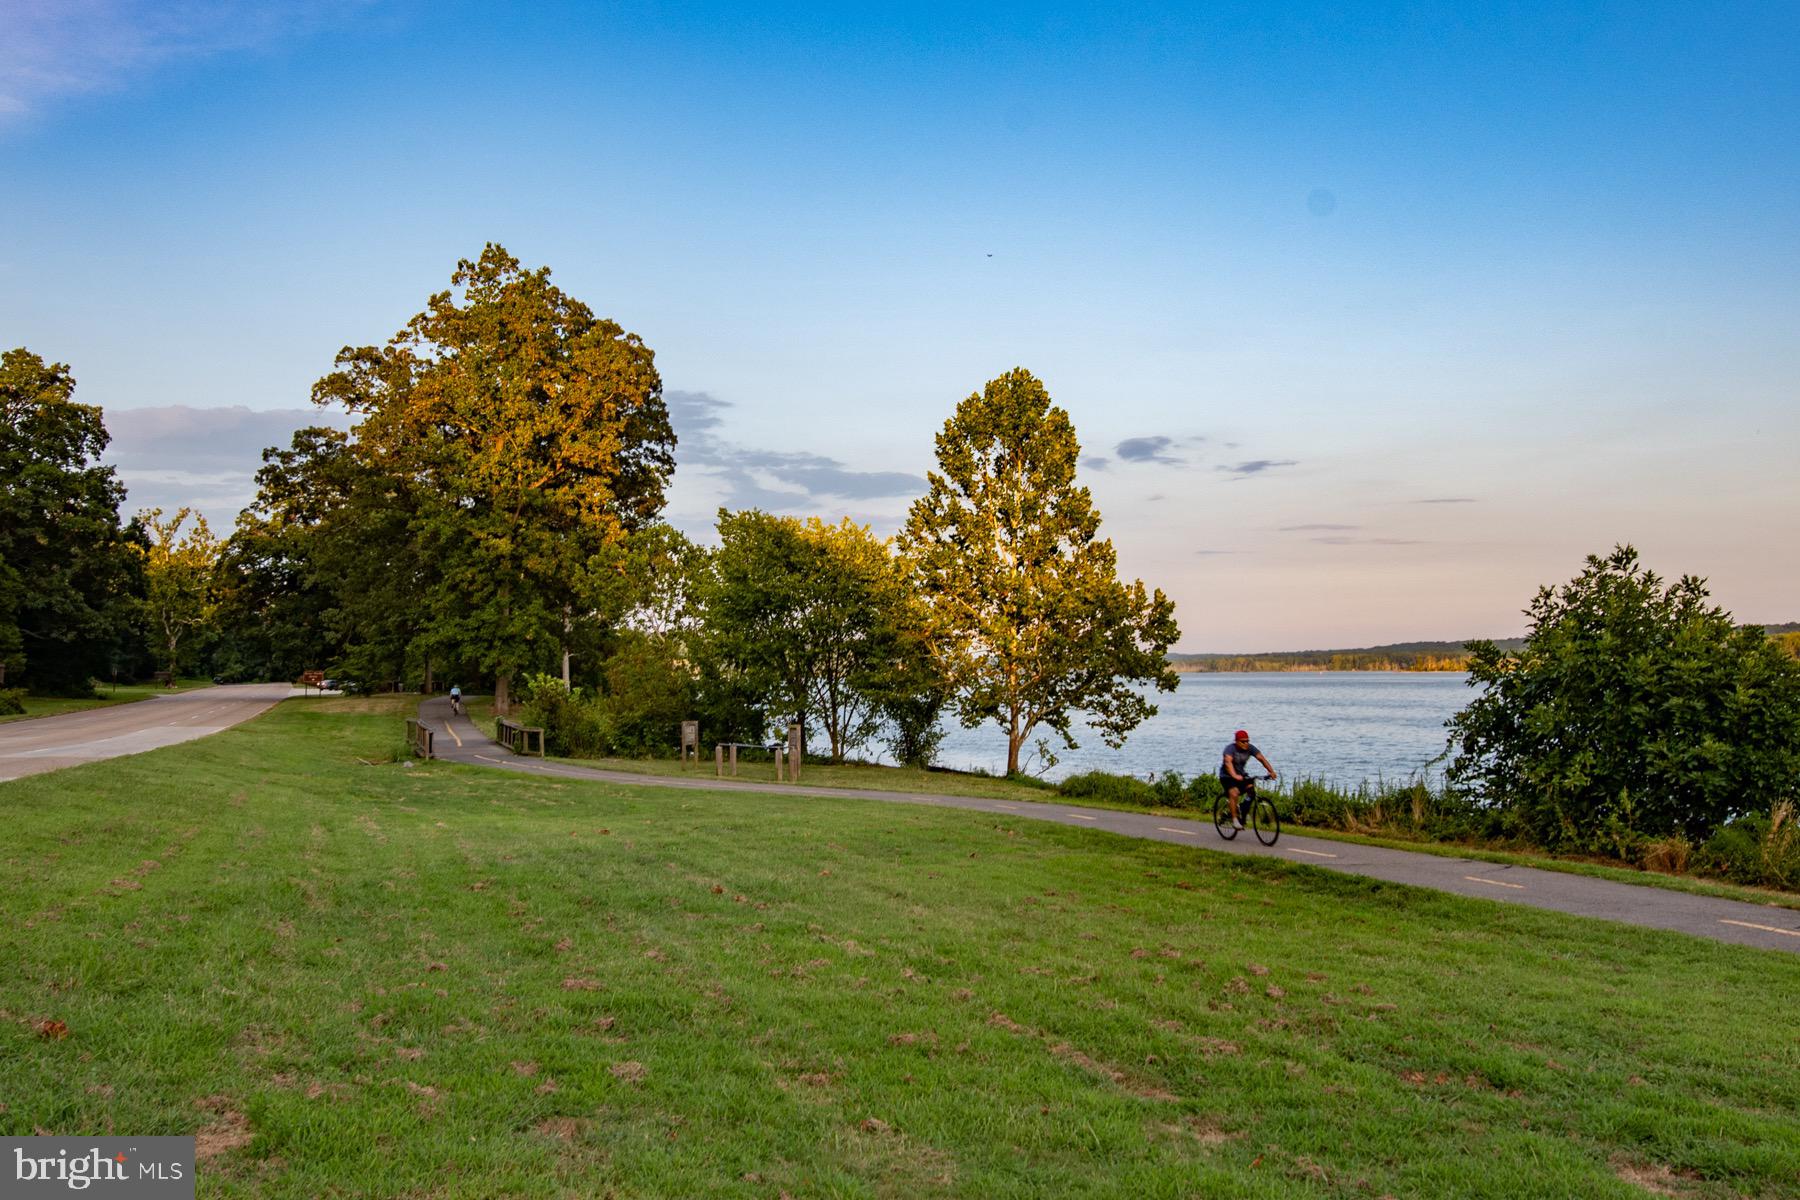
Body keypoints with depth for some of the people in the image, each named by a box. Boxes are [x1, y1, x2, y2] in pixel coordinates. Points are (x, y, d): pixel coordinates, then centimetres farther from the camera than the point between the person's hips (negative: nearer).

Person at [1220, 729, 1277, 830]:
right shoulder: (1230, 749, -22)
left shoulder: (1250, 748, -8)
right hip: (1227, 776, -5)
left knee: (1252, 787, -20)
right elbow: (1228, 762, -39)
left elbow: (1261, 758, -17)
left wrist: (1271, 771, -32)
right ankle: (1234, 819, -22)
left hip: (1241, 775, 5)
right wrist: (1234, 776, -56)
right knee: (1234, 793, -30)